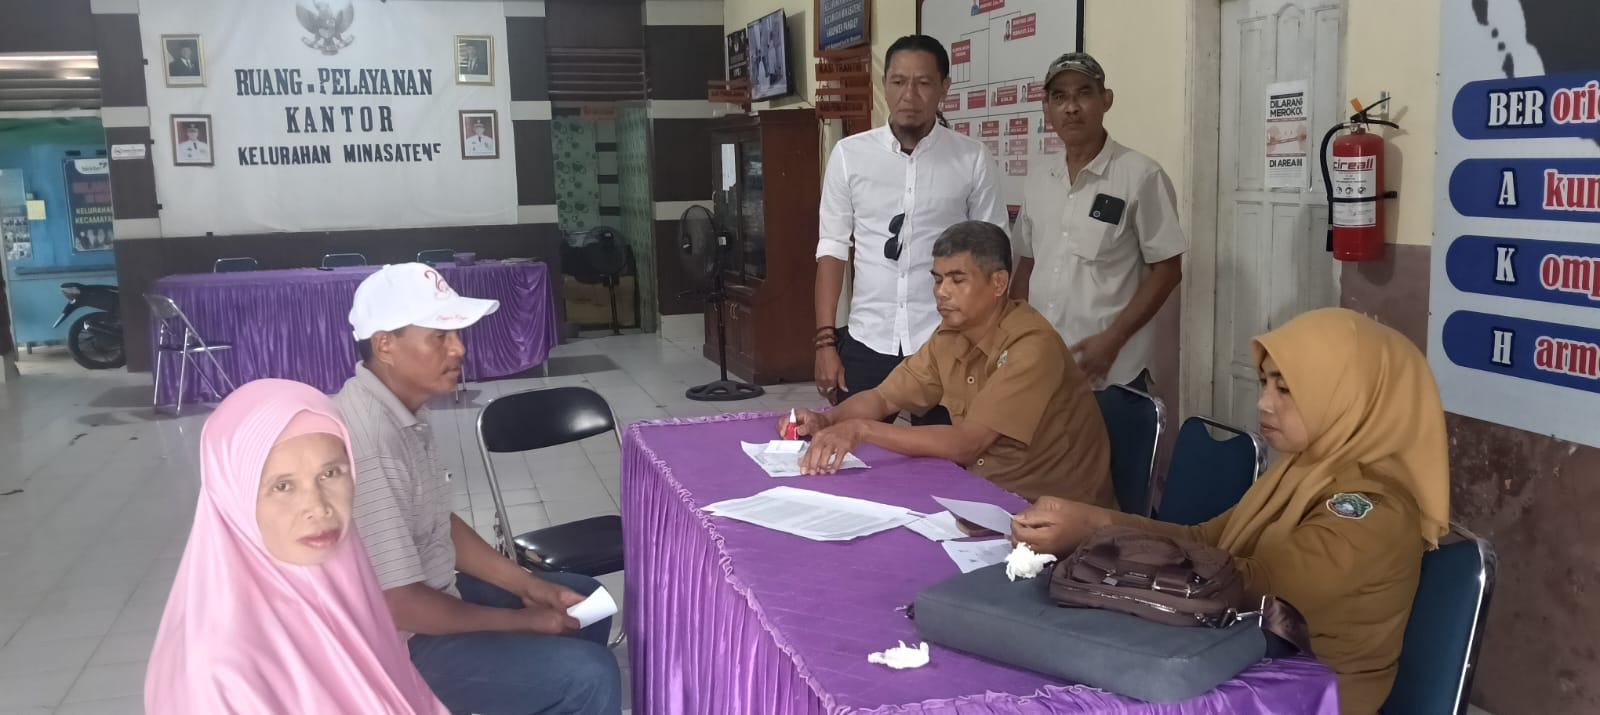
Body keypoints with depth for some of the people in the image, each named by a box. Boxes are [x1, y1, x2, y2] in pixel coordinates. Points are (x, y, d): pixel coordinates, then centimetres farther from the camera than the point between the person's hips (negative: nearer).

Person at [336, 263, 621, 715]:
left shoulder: (403, 411, 1)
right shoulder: (368, 443, -30)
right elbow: (399, 605, -27)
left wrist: (531, 587, 4)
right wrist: (521, 621, -15)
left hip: (430, 593, 10)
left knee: (584, 600, 18)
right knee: (590, 676, -18)